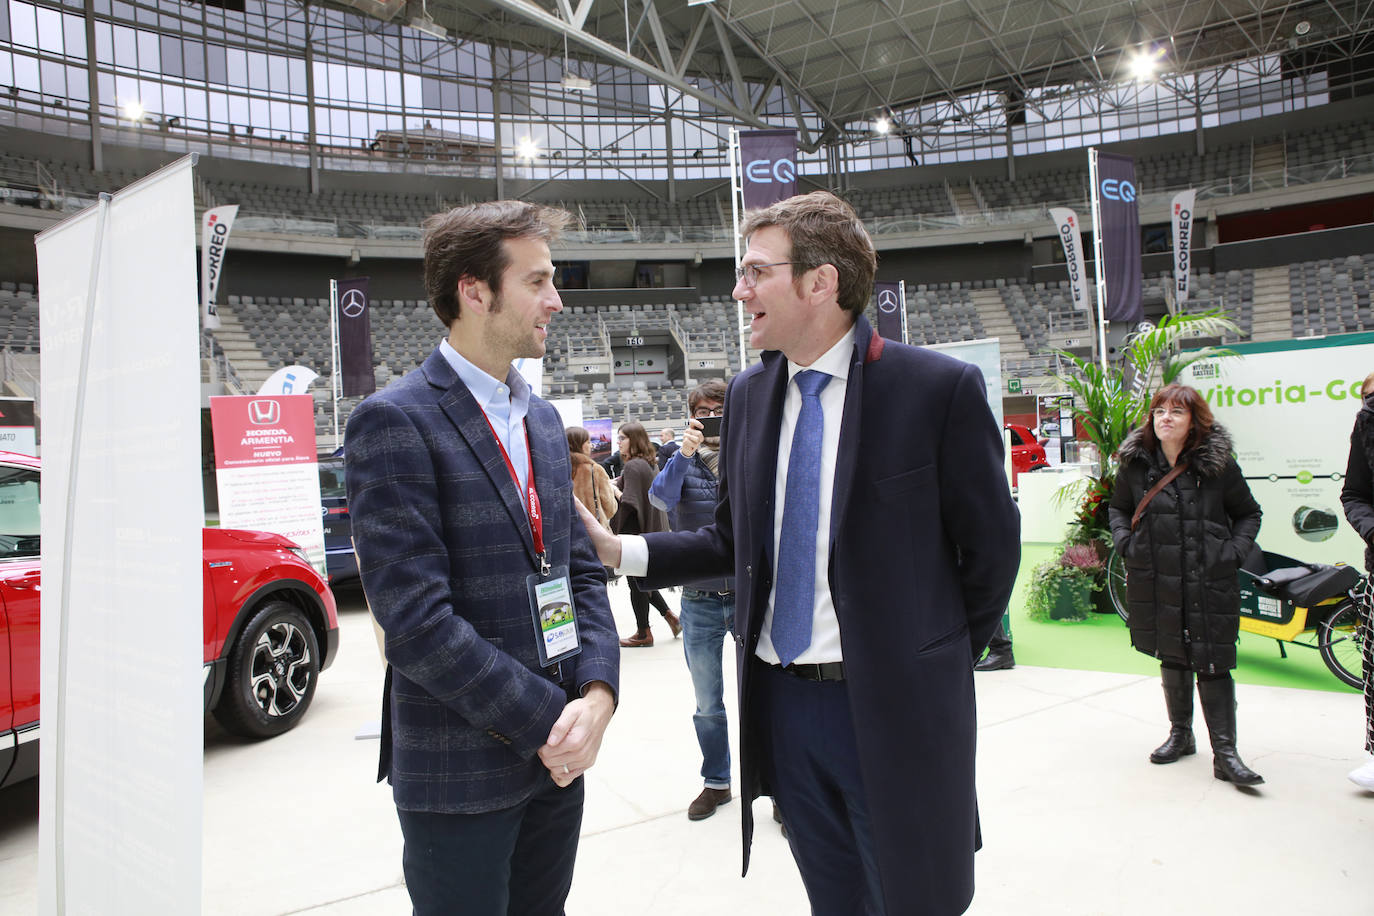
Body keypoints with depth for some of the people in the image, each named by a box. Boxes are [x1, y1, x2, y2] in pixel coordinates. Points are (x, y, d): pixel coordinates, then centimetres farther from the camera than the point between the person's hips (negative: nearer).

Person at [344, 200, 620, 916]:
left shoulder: (542, 419, 9)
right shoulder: (395, 422, -14)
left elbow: (581, 568, 9)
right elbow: (416, 619, -20)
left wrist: (597, 694, -7)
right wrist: (549, 719, -16)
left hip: (558, 750, 7)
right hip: (459, 771, -6)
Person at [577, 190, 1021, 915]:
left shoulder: (939, 388, -12)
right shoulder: (748, 394, 5)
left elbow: (992, 544, -4)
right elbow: (734, 540, 9)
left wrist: (943, 663, 3)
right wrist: (620, 550, -2)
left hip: (891, 706, -4)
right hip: (780, 700, 5)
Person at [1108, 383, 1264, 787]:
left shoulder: (1218, 464, -3)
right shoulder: (1136, 463, 2)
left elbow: (1248, 513, 9)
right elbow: (1117, 507, 17)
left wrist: (1234, 552, -4)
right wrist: (1125, 542, 1)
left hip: (1210, 583, -2)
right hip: (1155, 582, 3)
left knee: (1213, 664, -3)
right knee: (1171, 659, 15)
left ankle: (1225, 753, 5)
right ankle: (1180, 734, 31)